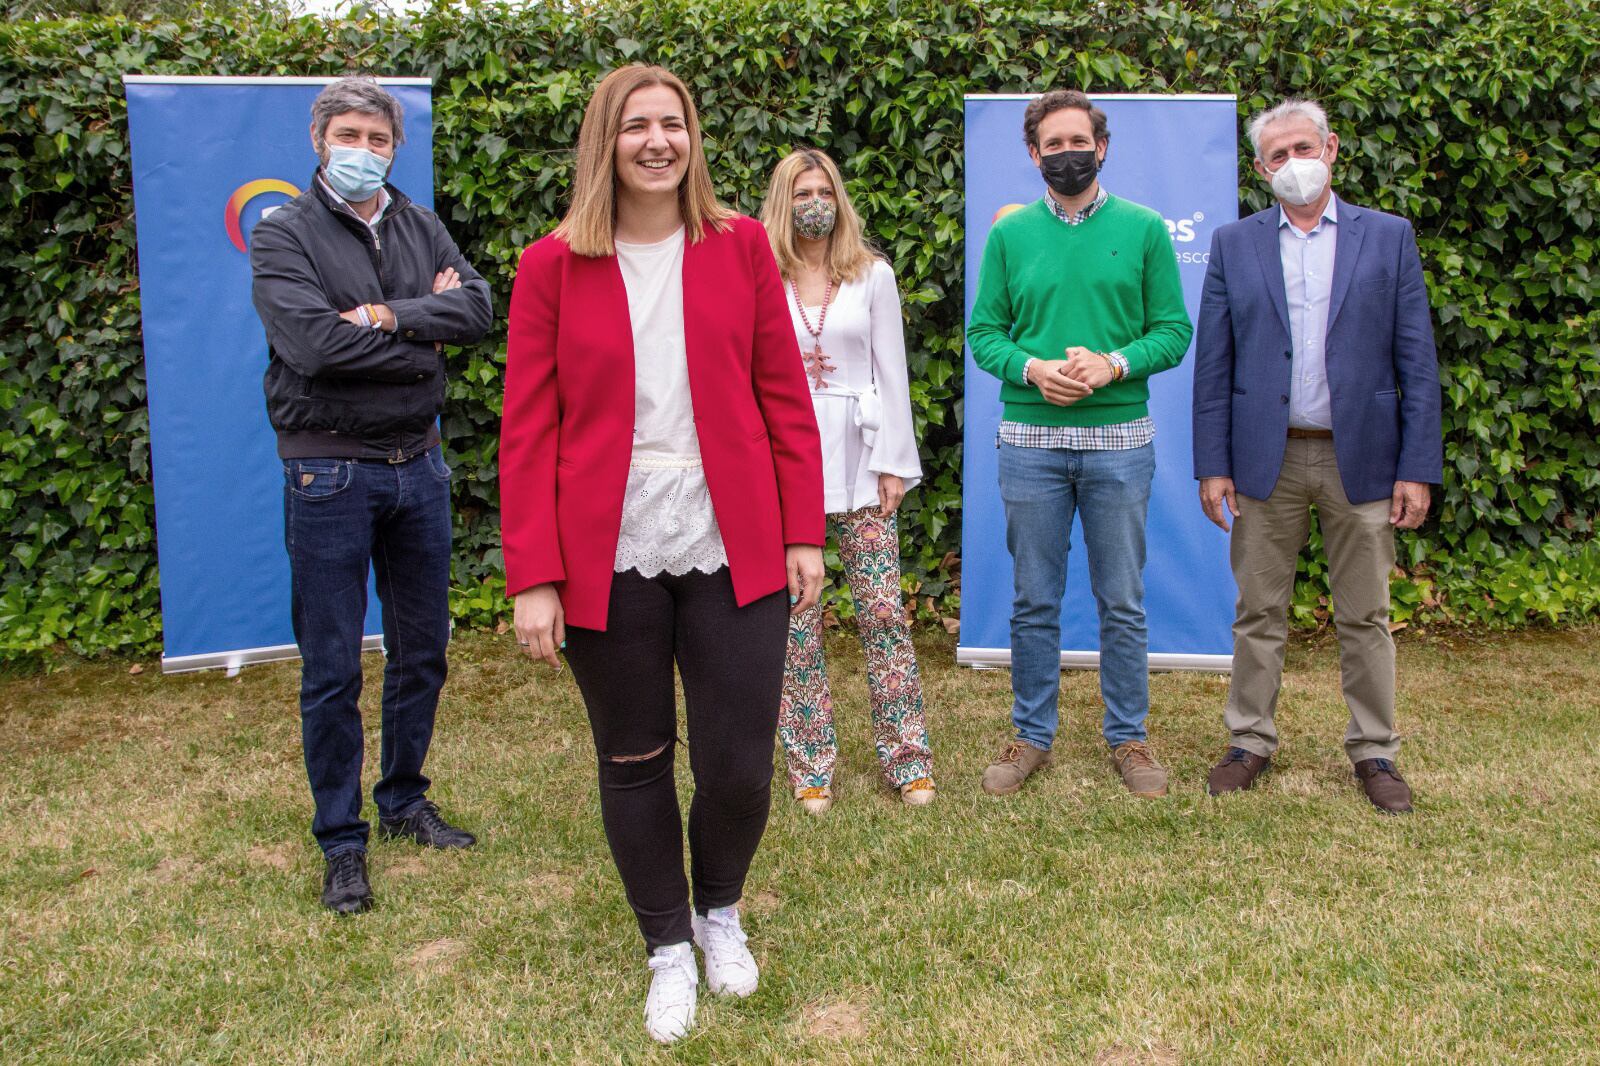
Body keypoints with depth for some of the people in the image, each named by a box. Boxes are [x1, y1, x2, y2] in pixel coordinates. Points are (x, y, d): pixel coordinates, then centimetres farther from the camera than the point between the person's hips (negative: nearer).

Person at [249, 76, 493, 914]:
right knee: (332, 671, 2)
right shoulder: (283, 234, -5)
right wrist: (425, 332, -10)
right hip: (330, 474, -5)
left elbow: (477, 307, -6)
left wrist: (389, 317, -19)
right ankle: (342, 842, 16)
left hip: (417, 465, 5)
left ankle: (404, 801, 33)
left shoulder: (421, 227, 9)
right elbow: (313, 342, -20)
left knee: (422, 651, 14)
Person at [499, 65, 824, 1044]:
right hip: (610, 558, 0)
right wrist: (534, 577, -7)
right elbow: (529, 432, -2)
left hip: (734, 550, 1)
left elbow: (785, 399, 4)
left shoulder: (740, 246, 4)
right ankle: (669, 948, 35)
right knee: (634, 763, 11)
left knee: (740, 763, 4)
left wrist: (802, 533, 0)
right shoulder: (553, 267, 0)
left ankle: (721, 912, 36)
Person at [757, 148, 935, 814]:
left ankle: (907, 760, 12)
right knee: (795, 619, 3)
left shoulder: (872, 275, 8)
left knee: (883, 610, 0)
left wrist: (894, 460, 0)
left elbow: (892, 372, 6)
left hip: (859, 463, 1)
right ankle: (811, 768, 15)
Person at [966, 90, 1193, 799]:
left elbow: (1174, 331, 2)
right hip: (1030, 440, 1)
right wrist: (1031, 368, -14)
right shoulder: (1010, 233, 7)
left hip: (1120, 440, -1)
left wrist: (1113, 366, -15)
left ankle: (1128, 738, 22)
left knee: (1123, 603, 8)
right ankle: (1032, 736, 22)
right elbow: (983, 331, 5)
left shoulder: (1143, 229, 4)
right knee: (1034, 602, 9)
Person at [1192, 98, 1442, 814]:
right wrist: (1212, 465, -3)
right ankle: (1250, 741, 21)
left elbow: (1416, 361, 2)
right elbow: (1212, 364, 3)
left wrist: (1418, 467, -5)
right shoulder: (1234, 245, 6)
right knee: (1259, 612, 8)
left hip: (1360, 458, 0)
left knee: (1365, 617, 8)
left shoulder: (1388, 238, 4)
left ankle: (1374, 750, 21)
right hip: (1266, 459, 1)